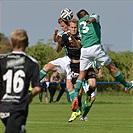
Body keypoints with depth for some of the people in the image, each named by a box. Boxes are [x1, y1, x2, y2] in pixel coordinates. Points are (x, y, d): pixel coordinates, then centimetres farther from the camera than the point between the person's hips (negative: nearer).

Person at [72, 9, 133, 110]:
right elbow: (93, 17, -9)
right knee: (112, 67, 11)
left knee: (82, 74, 8)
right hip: (95, 47, -3)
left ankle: (76, 96, -6)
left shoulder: (79, 23, 24)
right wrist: (90, 20, -30)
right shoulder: (94, 16, 15)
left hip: (84, 50, 3)